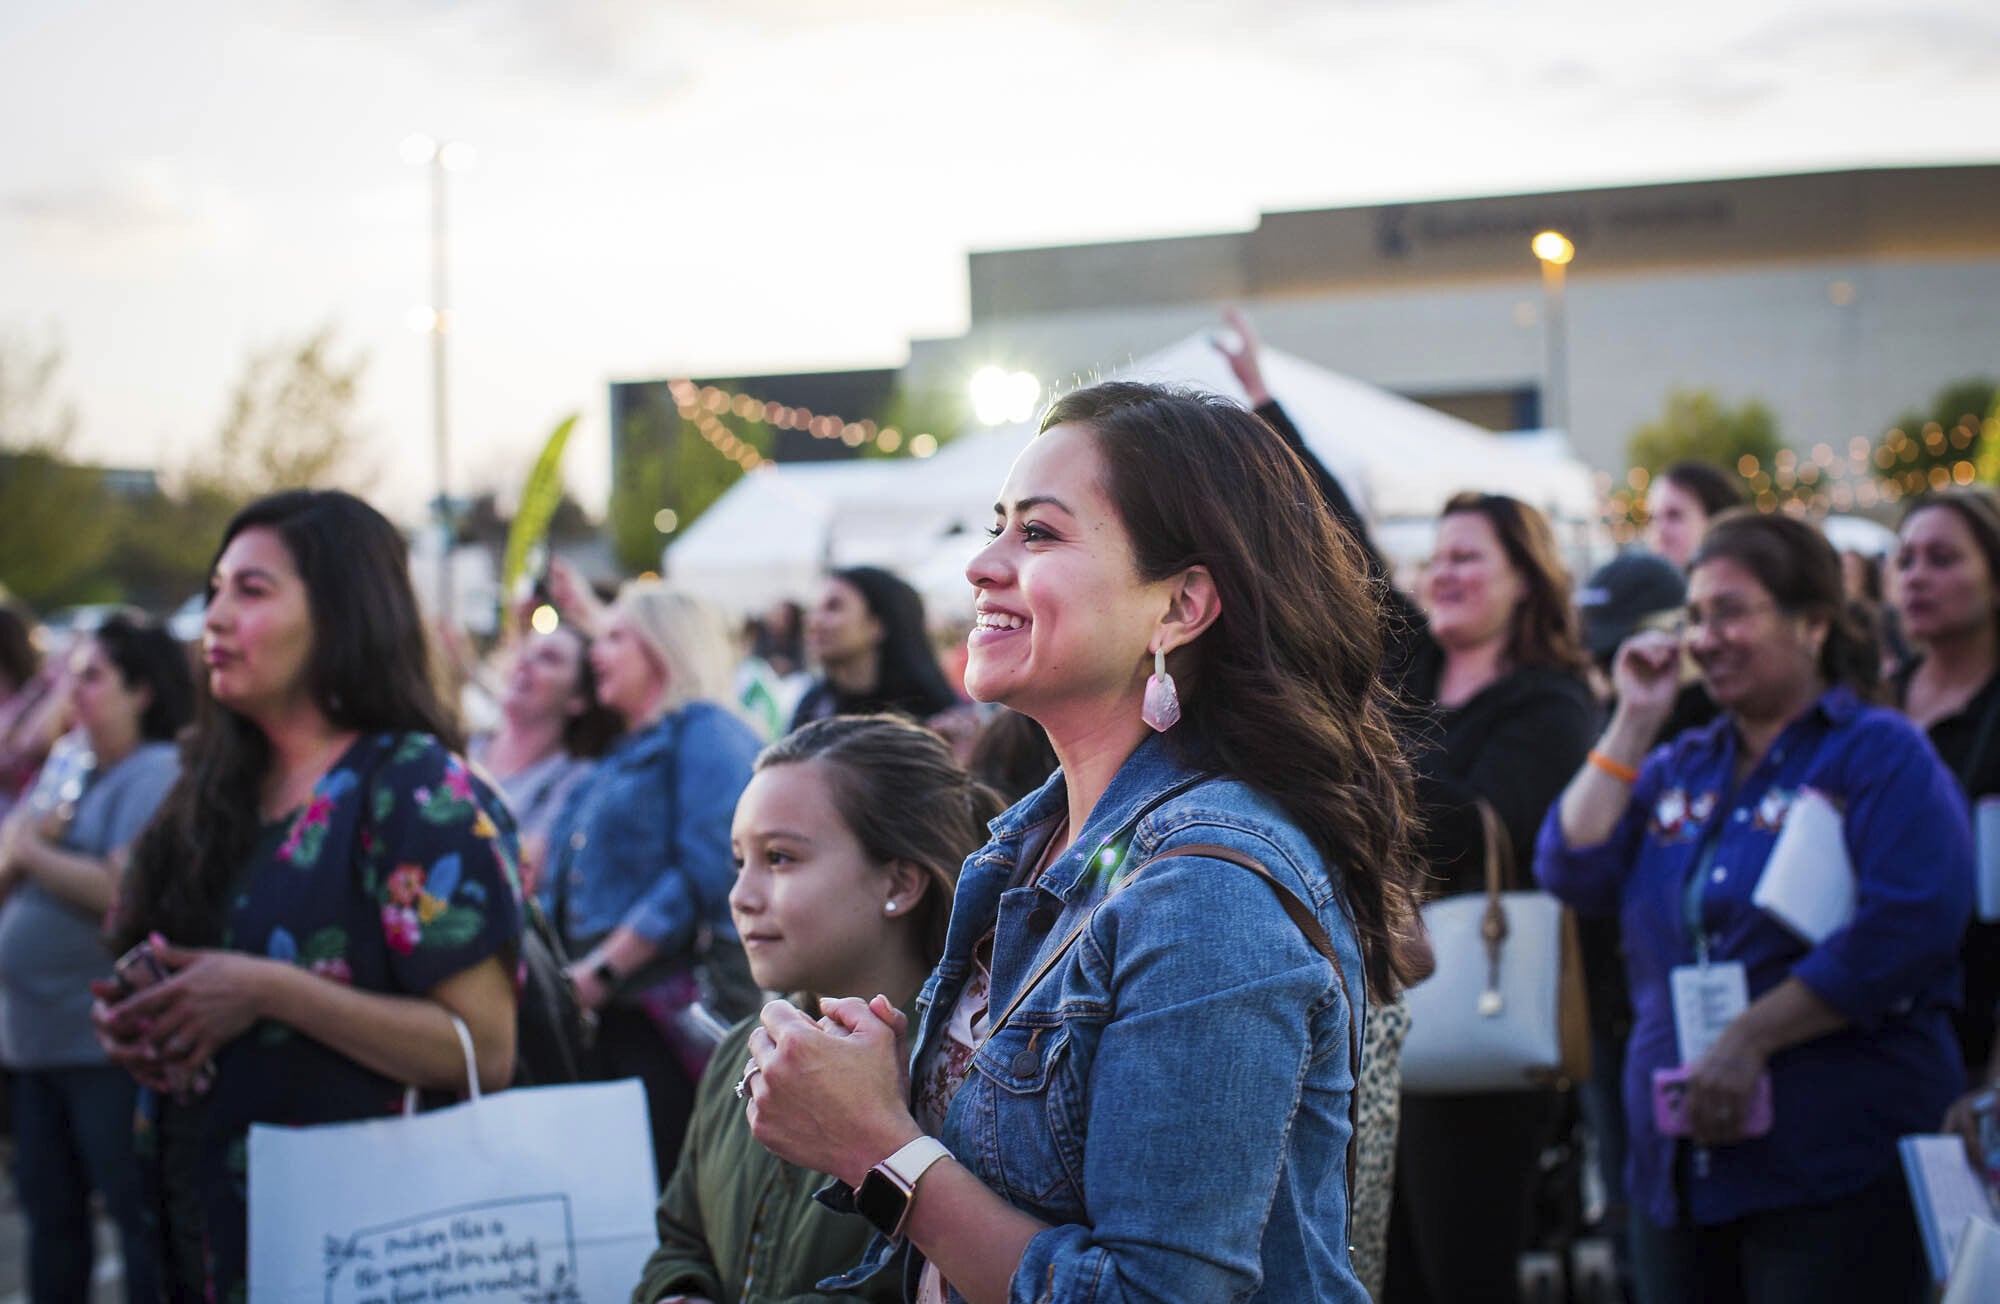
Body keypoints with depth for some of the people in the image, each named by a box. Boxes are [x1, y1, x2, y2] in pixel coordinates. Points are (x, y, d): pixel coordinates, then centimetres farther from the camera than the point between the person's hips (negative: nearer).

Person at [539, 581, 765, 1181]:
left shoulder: (706, 732, -3)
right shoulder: (621, 755, 25)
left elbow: (705, 873, -16)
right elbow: (568, 887, 27)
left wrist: (604, 968, -16)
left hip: (670, 1013, -8)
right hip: (600, 1018, 8)